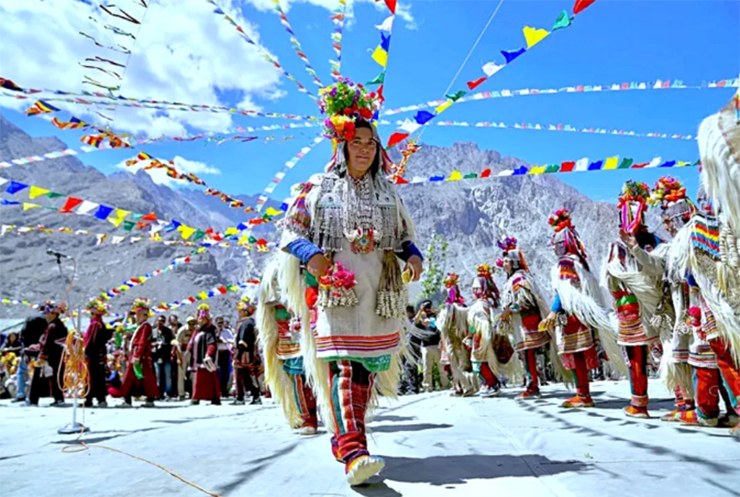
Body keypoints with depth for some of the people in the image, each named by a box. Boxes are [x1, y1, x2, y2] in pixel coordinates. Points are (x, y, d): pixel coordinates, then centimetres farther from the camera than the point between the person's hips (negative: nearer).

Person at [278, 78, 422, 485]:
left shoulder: (388, 193, 17)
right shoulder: (318, 187, 8)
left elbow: (405, 236, 20)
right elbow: (289, 229, 5)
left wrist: (413, 256, -2)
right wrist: (310, 254, -15)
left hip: (379, 295, 4)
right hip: (336, 291, -3)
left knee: (367, 368, 5)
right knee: (343, 365, -16)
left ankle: (346, 437, 22)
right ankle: (352, 452, -20)